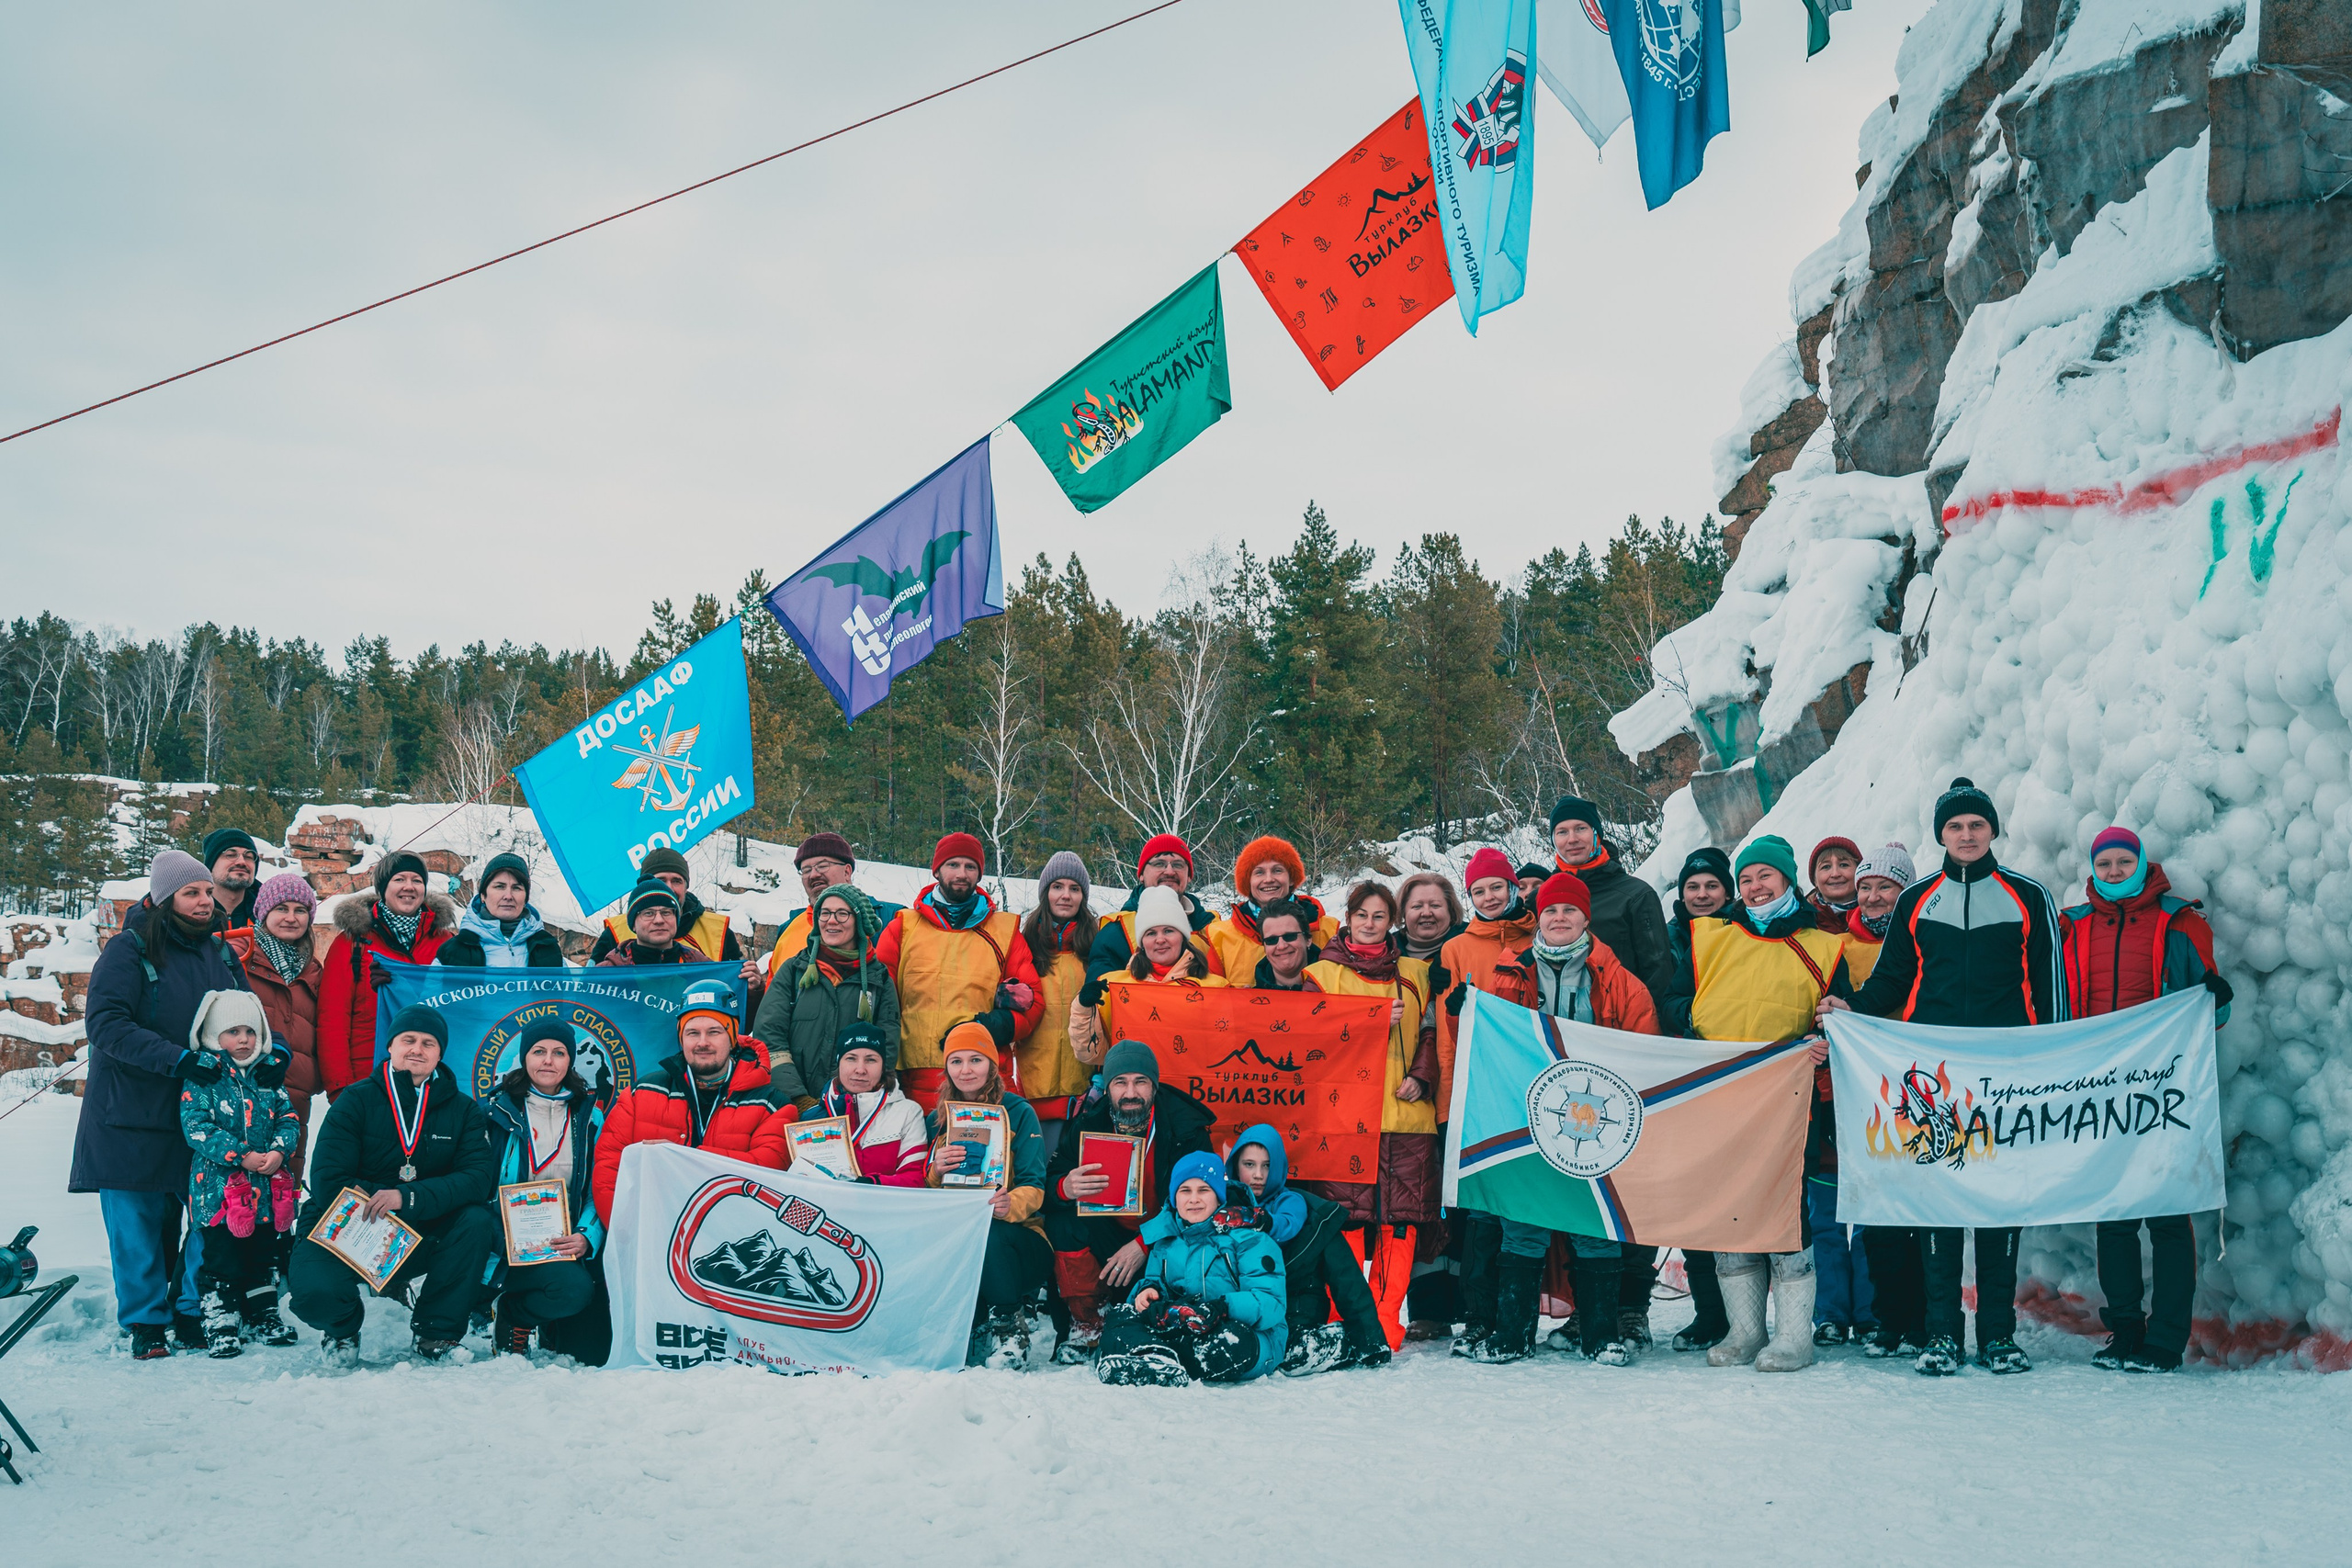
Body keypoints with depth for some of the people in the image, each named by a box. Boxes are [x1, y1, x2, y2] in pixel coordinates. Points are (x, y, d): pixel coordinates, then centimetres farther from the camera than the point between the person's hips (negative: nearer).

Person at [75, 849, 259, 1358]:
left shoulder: (221, 954, 11)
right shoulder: (130, 951, -6)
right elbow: (105, 1023, -16)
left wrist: (268, 1046, -4)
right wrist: (177, 1059, -25)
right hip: (134, 1113, -4)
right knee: (140, 1222, 1)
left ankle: (193, 1314, 13)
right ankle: (146, 1322, 14)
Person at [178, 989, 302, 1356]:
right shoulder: (201, 1077, -5)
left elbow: (289, 1119, 9)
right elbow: (196, 1127, -13)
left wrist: (278, 1151, -11)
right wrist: (241, 1156, -19)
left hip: (268, 1188, 5)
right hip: (219, 1189, -5)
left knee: (264, 1254, 15)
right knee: (221, 1257, -1)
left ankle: (263, 1313, 28)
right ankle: (221, 1323, 9)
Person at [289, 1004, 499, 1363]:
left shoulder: (462, 1109, 1)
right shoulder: (355, 1102, -4)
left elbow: (479, 1178, -15)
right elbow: (328, 1184, -11)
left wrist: (408, 1197, -28)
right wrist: (381, 1201, -22)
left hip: (426, 1233, 2)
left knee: (478, 1221, -26)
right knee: (315, 1292, -31)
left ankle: (437, 1332, -6)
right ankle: (343, 1324, 10)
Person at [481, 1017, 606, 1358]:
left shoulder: (589, 1116, 9)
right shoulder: (498, 1113, 1)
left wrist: (586, 1237, -12)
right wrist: (498, 1239, -15)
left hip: (568, 1241, 3)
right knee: (574, 1288, -30)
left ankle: (554, 1329, 19)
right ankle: (512, 1320, 1)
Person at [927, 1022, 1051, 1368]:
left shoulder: (1018, 1113, 1)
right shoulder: (938, 1120, 11)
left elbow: (1033, 1187, -8)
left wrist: (1010, 1206, -32)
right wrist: (937, 1172, -18)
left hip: (1016, 1233, -2)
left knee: (988, 1233, -36)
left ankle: (1009, 1326, -13)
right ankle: (972, 1336, -10)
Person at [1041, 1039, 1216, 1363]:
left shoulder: (1185, 1127, -14)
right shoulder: (1088, 1124, -8)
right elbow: (1048, 1182, -11)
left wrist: (1144, 1245, -27)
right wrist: (1065, 1188, -37)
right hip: (1107, 1237, 2)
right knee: (1063, 1220, -25)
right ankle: (1085, 1325, -9)